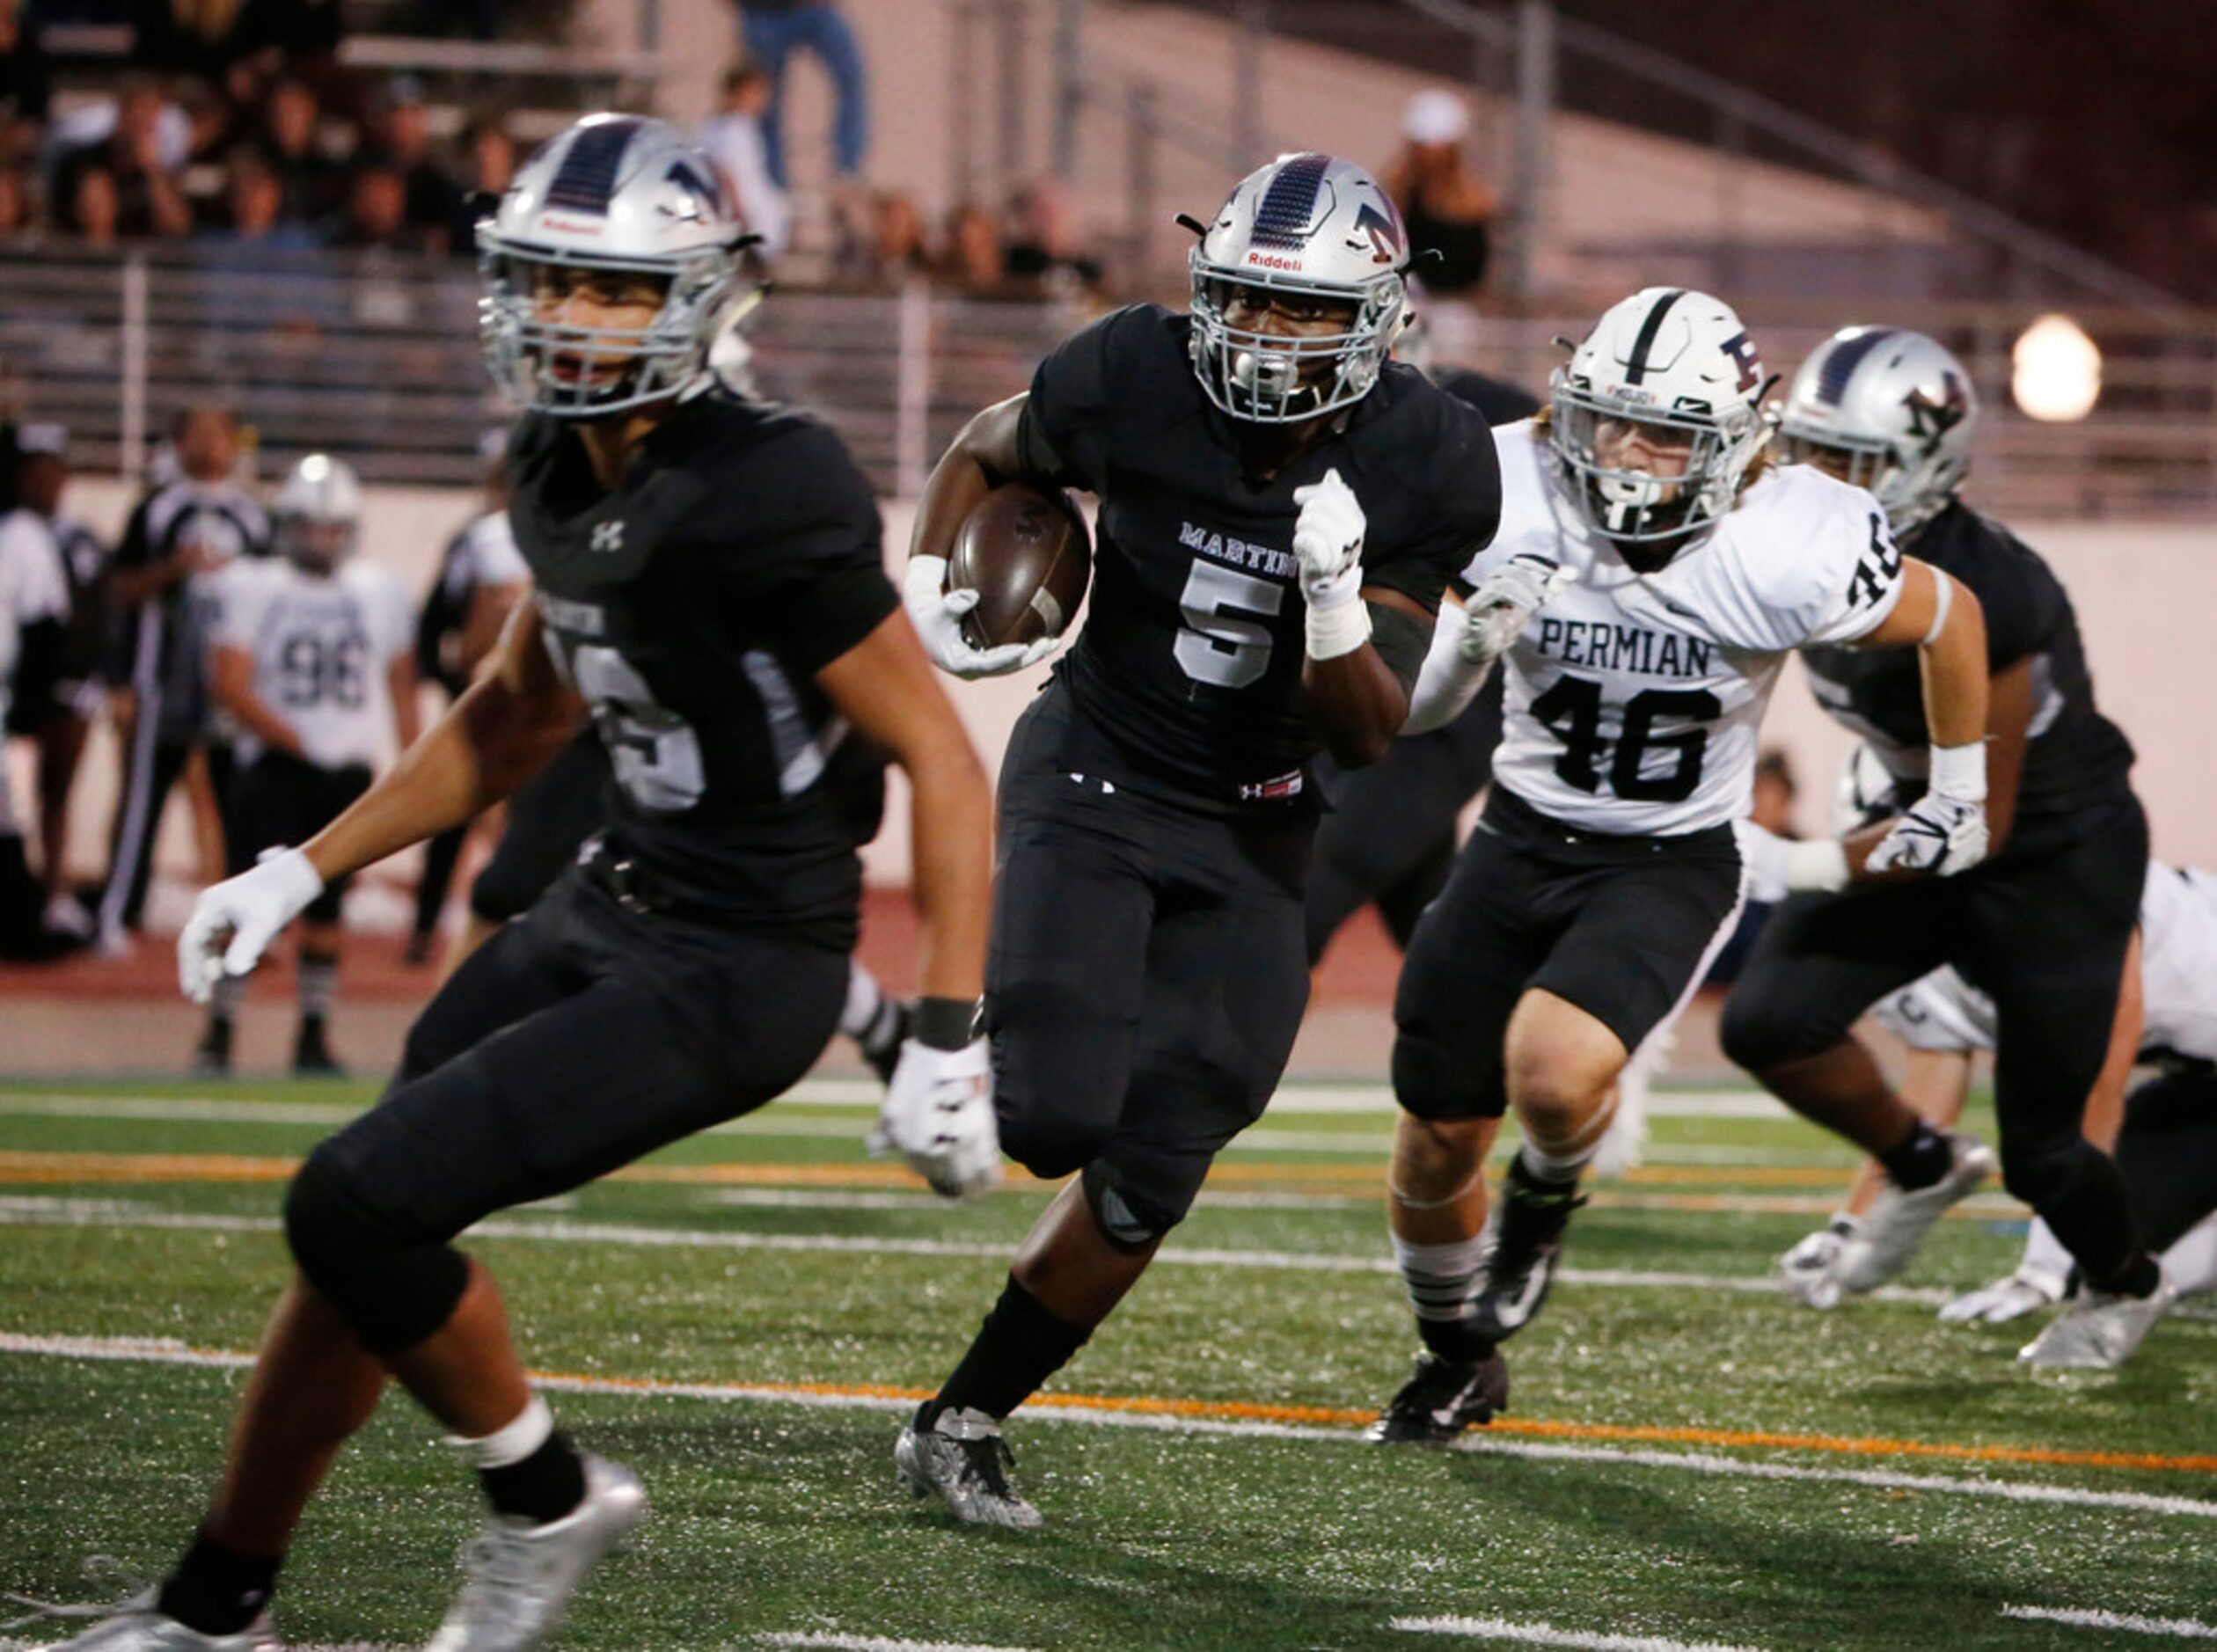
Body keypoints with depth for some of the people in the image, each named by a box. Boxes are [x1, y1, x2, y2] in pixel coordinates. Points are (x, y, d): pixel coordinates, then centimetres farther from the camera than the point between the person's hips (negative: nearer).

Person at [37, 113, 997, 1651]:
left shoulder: (758, 498, -23)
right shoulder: (563, 471, 4)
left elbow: (940, 758, -18)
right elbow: (519, 716, 21)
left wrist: (949, 1039, -20)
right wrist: (305, 872, 18)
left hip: (732, 974, -9)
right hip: (610, 900, 9)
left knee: (358, 1206, -15)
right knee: (360, 1236, 12)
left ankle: (545, 1497, 9)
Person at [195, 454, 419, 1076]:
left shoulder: (380, 593, 8)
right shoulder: (251, 588, -1)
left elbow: (401, 691, 15)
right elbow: (230, 683, -9)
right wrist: (297, 743, -14)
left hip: (349, 772, 3)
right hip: (271, 767, -3)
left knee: (325, 907, 6)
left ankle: (314, 1036, 15)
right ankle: (218, 1030, -1)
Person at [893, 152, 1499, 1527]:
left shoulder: (1425, 468, -15)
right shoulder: (1134, 380, -17)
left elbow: (1371, 738, -12)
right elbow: (983, 456, 7)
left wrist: (1336, 598, -31)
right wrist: (934, 590, -12)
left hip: (1254, 834, 2)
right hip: (1096, 780, -2)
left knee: (1148, 1181, 1)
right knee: (1057, 1118, -21)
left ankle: (966, 1421, 18)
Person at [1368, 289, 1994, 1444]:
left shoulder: (1785, 555, -25)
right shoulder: (1510, 500, -18)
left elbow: (1949, 621, -4)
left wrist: (1959, 799, 8)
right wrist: (1466, 644, -23)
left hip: (1672, 864, -3)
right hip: (1521, 835, 3)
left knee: (1555, 1074, -30)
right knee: (1436, 1140, 9)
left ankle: (1548, 1191, 9)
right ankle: (1456, 1358, 40)